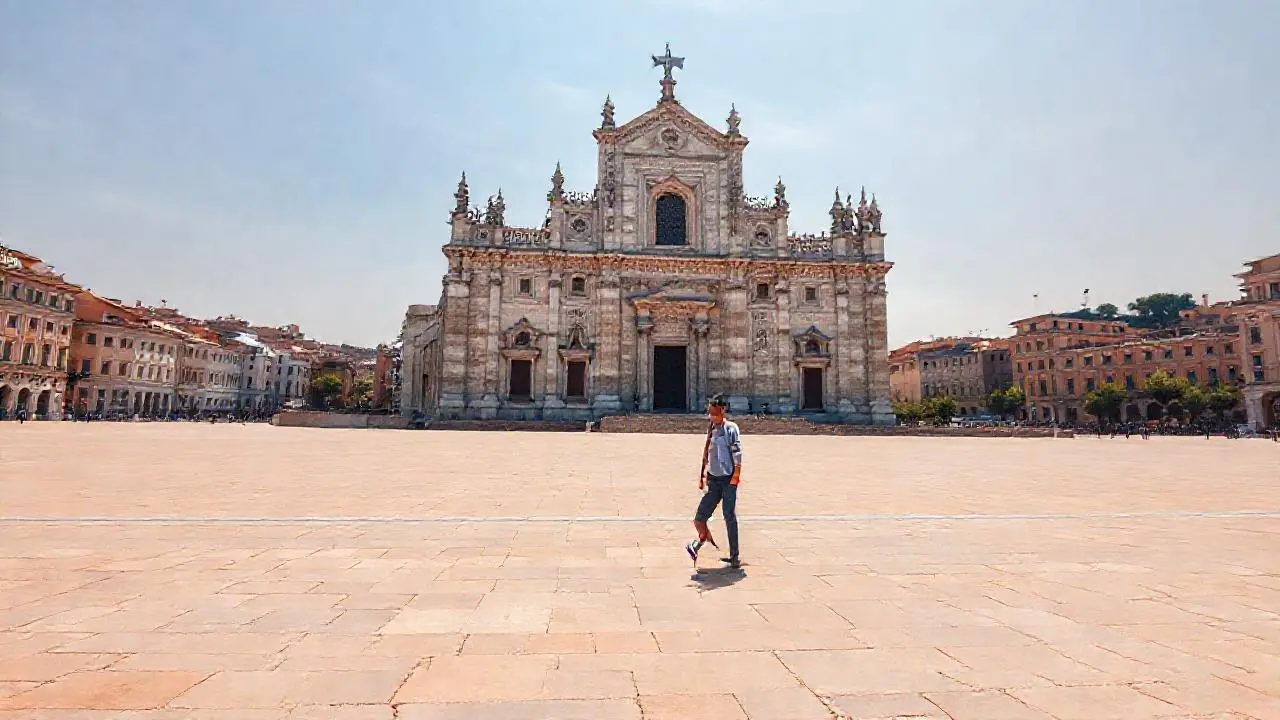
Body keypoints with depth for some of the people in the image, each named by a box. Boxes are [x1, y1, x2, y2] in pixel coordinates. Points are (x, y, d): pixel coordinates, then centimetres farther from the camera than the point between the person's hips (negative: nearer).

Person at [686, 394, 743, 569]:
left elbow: (737, 452, -11)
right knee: (699, 518, 1)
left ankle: (735, 557, 8)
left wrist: (736, 474, -19)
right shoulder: (711, 429, 14)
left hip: (728, 479, -6)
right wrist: (702, 476, 19)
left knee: (730, 517, -1)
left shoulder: (731, 428, -5)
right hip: (714, 480, 6)